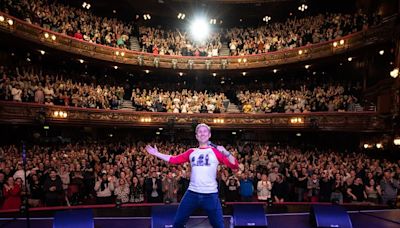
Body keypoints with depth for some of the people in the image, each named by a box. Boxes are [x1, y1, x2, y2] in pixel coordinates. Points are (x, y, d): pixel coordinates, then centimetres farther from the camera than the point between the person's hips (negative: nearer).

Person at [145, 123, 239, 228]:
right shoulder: (191, 152, 11)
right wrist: (156, 153, 12)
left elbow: (234, 166, -6)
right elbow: (174, 160, 14)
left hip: (210, 194, -3)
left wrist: (226, 153, -22)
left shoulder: (216, 151, 1)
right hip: (192, 193, 3)